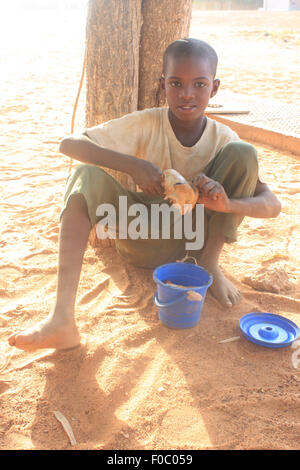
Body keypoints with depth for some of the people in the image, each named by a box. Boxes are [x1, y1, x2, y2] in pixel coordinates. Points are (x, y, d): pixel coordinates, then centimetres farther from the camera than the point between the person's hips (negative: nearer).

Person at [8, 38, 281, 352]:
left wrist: (227, 203, -37)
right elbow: (69, 144, -20)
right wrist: (133, 165, -34)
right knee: (86, 174, -27)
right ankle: (62, 319, -37)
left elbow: (272, 204, -14)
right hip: (144, 241, 0)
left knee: (243, 153, -18)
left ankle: (209, 263, -5)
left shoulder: (223, 138, -9)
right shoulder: (146, 124, -12)